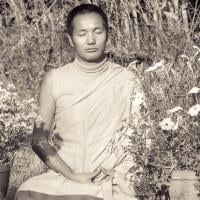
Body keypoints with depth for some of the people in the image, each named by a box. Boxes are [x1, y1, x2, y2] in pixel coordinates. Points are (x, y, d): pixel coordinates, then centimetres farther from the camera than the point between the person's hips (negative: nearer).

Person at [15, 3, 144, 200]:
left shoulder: (127, 80, 2)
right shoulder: (54, 80, 2)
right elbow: (39, 140, 2)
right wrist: (72, 175, -11)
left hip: (113, 183, -1)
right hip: (64, 176, 2)